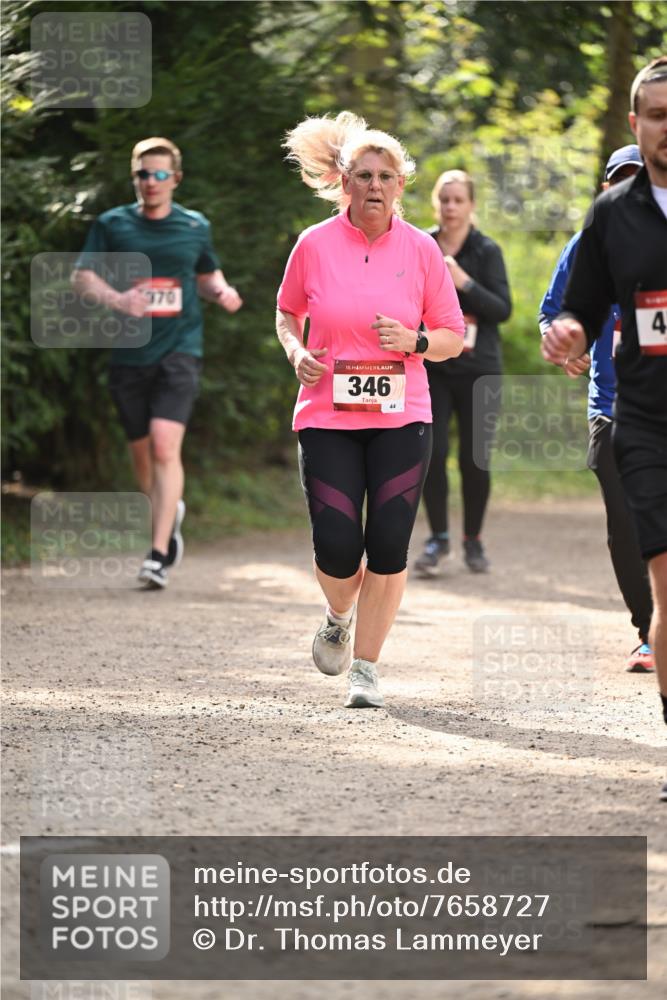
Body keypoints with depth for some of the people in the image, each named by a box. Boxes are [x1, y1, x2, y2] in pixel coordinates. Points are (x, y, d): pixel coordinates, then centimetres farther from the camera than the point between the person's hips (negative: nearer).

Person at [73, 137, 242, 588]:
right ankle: (171, 511, 44)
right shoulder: (113, 224, 4)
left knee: (165, 446, -18)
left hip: (179, 351, -2)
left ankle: (159, 555, -19)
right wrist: (117, 299, -17)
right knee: (141, 448, 12)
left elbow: (207, 275, 21)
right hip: (129, 355, 2)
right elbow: (82, 276, 1)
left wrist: (223, 292, -1)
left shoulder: (195, 227, 7)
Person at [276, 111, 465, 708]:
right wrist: (297, 352, -3)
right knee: (337, 549, -8)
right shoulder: (315, 245, 1)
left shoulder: (420, 249, 2)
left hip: (401, 418, 1)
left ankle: (366, 667, 9)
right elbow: (287, 313, 17)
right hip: (327, 417, 0)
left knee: (388, 548, -6)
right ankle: (339, 619, 28)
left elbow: (453, 336, 9)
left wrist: (416, 340, -12)